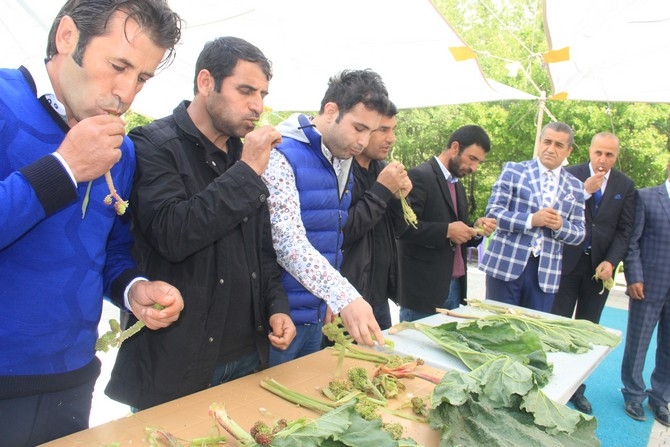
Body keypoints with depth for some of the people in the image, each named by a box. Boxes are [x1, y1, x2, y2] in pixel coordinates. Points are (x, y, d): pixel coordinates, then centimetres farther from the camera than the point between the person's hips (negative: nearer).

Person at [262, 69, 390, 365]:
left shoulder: (342, 163, 8)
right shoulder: (280, 156, -18)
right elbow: (287, 242, -28)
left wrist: (332, 298, 11)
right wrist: (344, 297, -36)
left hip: (317, 316, 8)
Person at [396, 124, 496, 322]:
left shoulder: (458, 186, 17)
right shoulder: (420, 176, -11)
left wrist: (476, 228, 2)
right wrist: (447, 230, -20)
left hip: (454, 285, 8)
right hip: (424, 287, -8)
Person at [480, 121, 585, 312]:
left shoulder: (575, 187, 9)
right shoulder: (513, 170, 1)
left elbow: (579, 234, 9)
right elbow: (493, 211, -6)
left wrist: (560, 225, -13)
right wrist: (531, 219, -18)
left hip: (546, 271, 3)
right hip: (506, 264, -2)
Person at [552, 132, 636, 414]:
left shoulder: (625, 186, 5)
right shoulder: (570, 175, -2)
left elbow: (625, 230, 2)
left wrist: (611, 261, -11)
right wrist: (585, 191, -21)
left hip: (599, 266, 2)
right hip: (568, 262, -2)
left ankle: (576, 388, 22)